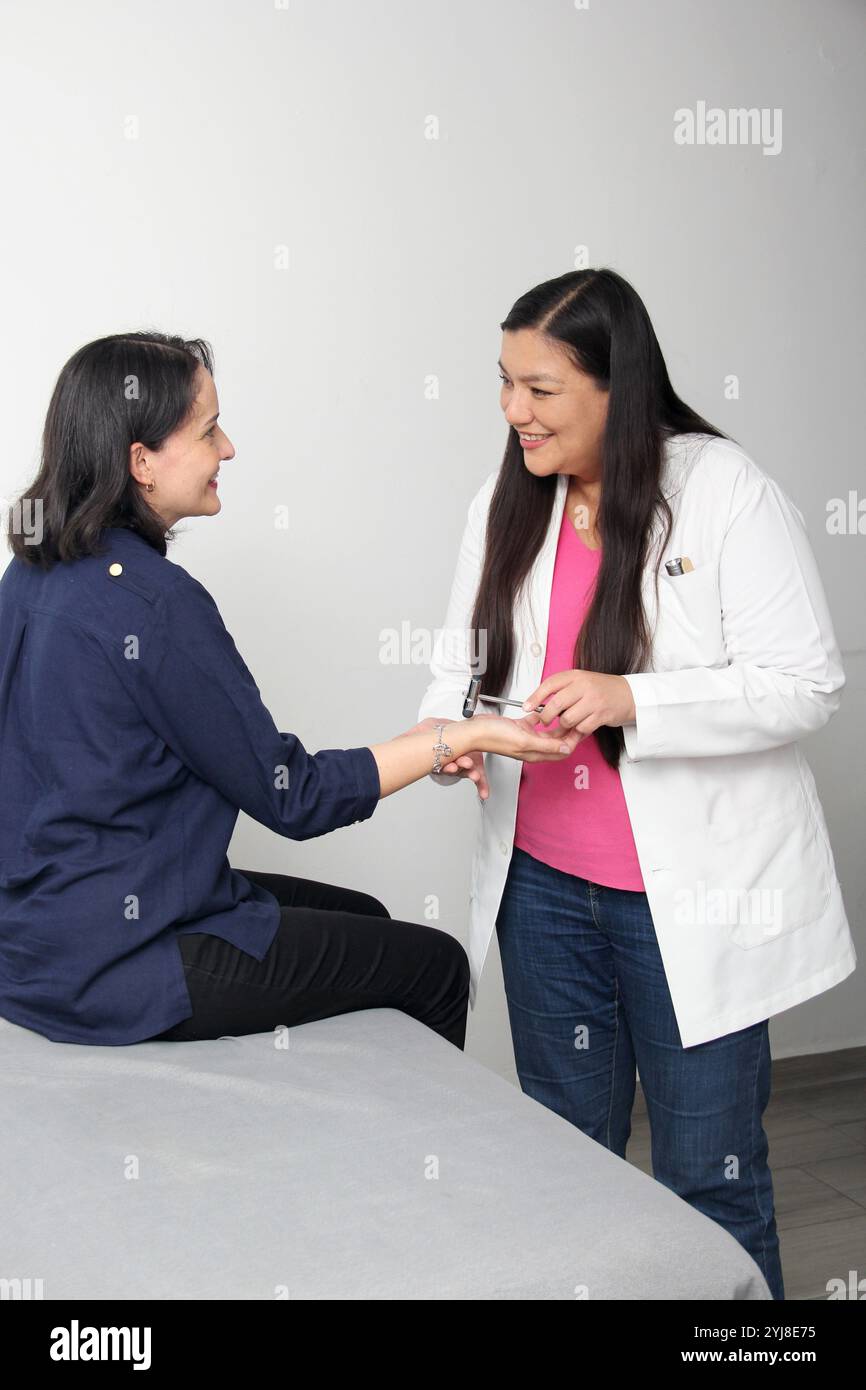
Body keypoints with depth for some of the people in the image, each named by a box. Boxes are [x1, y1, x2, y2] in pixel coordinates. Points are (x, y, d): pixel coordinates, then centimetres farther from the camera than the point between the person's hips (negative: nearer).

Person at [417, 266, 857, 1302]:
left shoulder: (725, 491, -12)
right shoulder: (504, 503, 5)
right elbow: (466, 656, 13)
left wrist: (630, 699, -25)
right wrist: (448, 728, -10)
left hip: (693, 893, -5)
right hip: (543, 882, 5)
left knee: (709, 1174, 8)